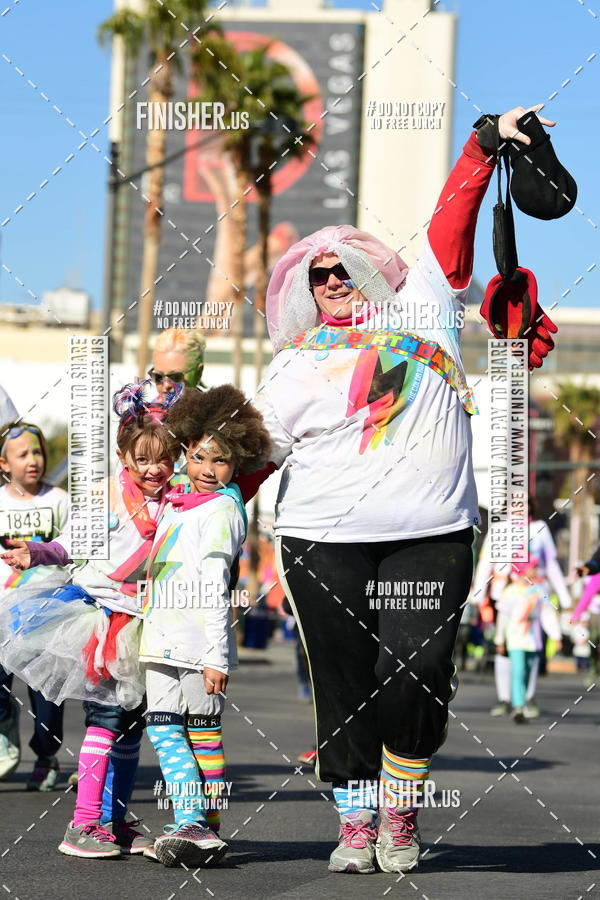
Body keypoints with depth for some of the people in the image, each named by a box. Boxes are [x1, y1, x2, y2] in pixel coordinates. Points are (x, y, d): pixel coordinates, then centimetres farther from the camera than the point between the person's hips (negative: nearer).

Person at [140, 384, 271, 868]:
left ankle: (208, 825, 1)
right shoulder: (179, 501, 15)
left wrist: (217, 656, -16)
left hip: (200, 642, -7)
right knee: (163, 725, 0)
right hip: (164, 637, 7)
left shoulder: (221, 510, -9)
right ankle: (190, 823, -2)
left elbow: (213, 589, -14)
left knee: (202, 730, -2)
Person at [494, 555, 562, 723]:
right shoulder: (510, 592, -4)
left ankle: (517, 708, 19)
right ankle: (518, 708, -22)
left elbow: (548, 614, 4)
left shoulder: (538, 590, 4)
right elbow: (503, 617, 2)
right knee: (518, 672, -15)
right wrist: (500, 640, 6)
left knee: (526, 675, 8)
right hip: (516, 639, -4)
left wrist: (556, 636, -2)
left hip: (533, 639, 4)